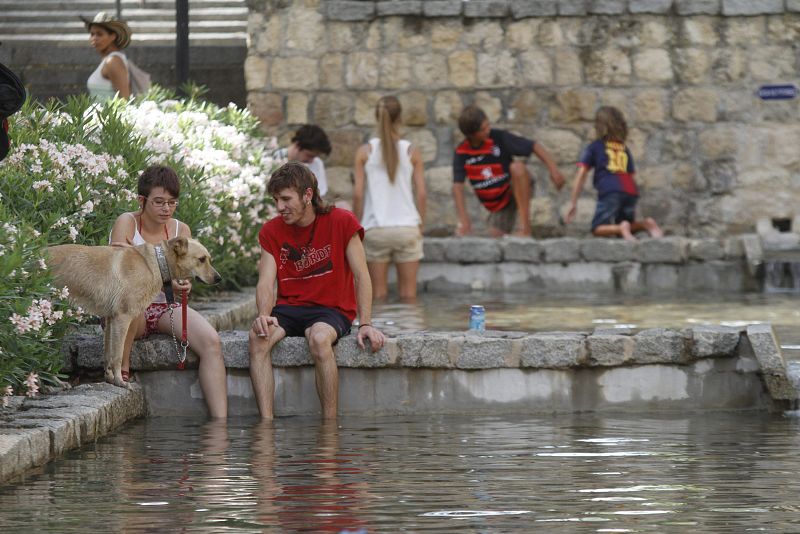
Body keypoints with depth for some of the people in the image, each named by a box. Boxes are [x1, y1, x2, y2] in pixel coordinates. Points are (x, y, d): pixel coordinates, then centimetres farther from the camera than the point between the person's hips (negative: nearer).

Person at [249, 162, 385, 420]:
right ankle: (266, 423, -34)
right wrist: (264, 315, -24)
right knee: (258, 336, -29)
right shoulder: (271, 231, 5)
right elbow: (265, 282, -2)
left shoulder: (342, 222, -4)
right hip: (289, 308, 3)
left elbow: (361, 276, -5)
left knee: (319, 338, -38)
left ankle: (330, 425, -29)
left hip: (332, 309, -3)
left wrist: (365, 324, -16)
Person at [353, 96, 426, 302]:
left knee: (378, 292, 6)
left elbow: (358, 193, -3)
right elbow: (421, 193, 0)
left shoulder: (365, 152, -1)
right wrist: (420, 223, 11)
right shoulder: (411, 152, 0)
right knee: (408, 292, 7)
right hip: (407, 226, 0)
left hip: (375, 229, 0)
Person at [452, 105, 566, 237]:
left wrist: (553, 169, -25)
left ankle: (525, 227, -31)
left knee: (517, 167, -33)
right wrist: (464, 220, -24)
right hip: (497, 206, 3)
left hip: (517, 192, -3)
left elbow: (534, 147, -13)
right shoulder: (461, 153, -10)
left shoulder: (499, 137, -16)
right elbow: (458, 187, -14)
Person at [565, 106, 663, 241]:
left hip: (609, 191, -4)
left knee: (598, 229, 4)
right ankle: (646, 224, -8)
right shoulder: (625, 149, 24)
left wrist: (573, 203, 9)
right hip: (631, 191, 4)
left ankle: (622, 229, -27)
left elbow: (581, 174, 8)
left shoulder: (594, 147, 15)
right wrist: (632, 207, 31)